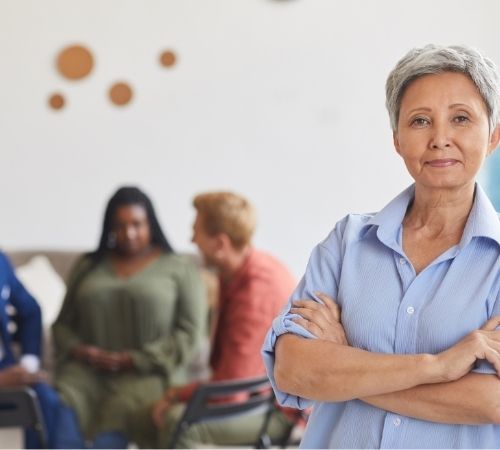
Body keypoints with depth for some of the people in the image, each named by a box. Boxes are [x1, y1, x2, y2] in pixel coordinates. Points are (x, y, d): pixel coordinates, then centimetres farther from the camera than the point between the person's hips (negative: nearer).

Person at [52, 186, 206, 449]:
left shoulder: (179, 269, 9)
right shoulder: (88, 267, 19)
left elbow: (188, 332, 0)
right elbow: (63, 324, 19)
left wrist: (133, 360, -10)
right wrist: (80, 351, -4)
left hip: (148, 373, -2)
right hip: (88, 370, 3)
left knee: (120, 411, -36)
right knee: (60, 406, -32)